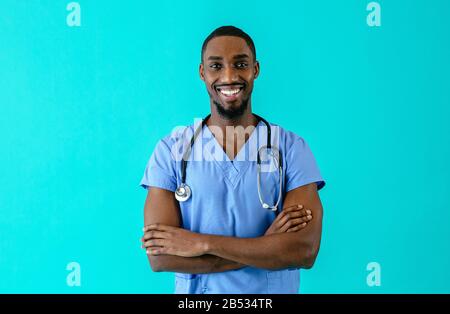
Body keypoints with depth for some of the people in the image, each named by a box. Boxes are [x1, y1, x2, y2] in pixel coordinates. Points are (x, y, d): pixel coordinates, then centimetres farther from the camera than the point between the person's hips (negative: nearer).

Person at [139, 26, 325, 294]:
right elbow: (159, 256, -16)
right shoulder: (170, 150, -9)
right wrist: (266, 245, -21)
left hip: (275, 291, 0)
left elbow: (305, 251, -19)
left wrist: (202, 243, -22)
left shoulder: (292, 148, -10)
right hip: (196, 291, 0)